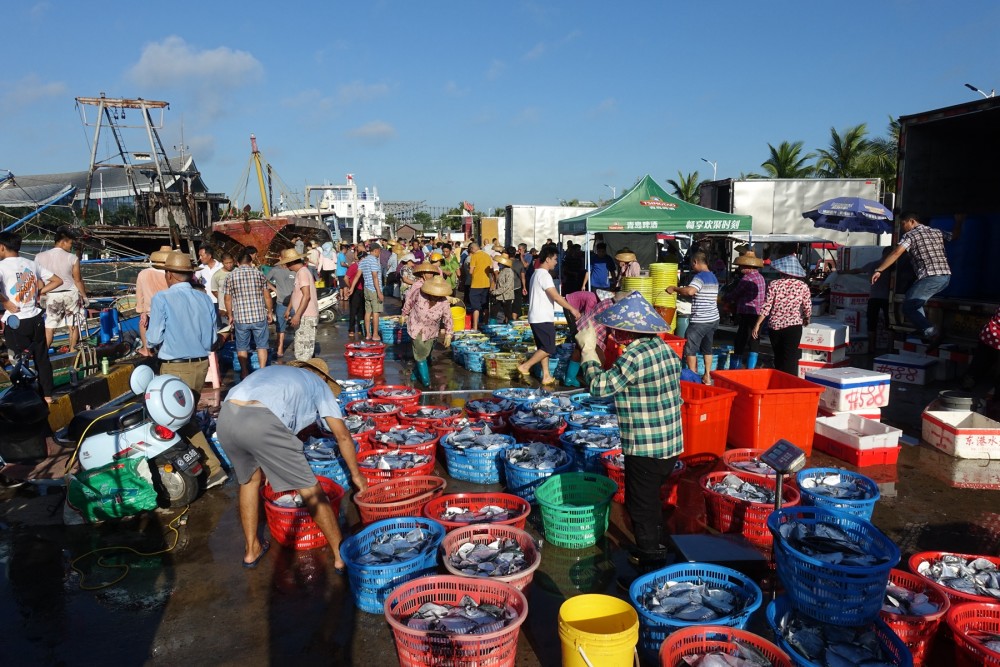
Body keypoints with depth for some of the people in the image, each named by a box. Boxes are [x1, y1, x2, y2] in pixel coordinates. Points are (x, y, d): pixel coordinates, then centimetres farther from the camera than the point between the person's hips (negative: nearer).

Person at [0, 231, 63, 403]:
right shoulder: (32, 264, 5)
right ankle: (47, 394, 23)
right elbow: (58, 281, 12)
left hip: (15, 322, -5)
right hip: (35, 319, 5)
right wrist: (38, 292, 6)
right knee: (42, 357, 14)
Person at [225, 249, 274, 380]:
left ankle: (245, 373, 18)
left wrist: (230, 316, 17)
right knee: (261, 345, 11)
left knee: (242, 347, 12)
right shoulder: (259, 273, 0)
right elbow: (267, 296, 2)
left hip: (240, 318, 1)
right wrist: (270, 312, 14)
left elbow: (228, 300, 5)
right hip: (259, 316, 0)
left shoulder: (231, 277, 1)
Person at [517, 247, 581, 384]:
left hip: (537, 318, 10)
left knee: (544, 348, 12)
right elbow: (556, 296, -21)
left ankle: (546, 376, 13)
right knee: (549, 349, -6)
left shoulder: (537, 274, 17)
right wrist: (572, 309, -15)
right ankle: (525, 367, -4)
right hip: (543, 319, -10)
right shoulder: (544, 275, -15)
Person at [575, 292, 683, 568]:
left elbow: (599, 387, -21)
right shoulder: (666, 349, 4)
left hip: (645, 448, -9)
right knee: (651, 499, 25)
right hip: (670, 443, 9)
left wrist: (588, 350, -11)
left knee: (641, 505, 7)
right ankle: (656, 549, 40)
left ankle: (650, 559, 19)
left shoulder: (633, 357, -24)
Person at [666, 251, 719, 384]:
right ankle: (707, 376, 19)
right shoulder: (713, 277, 14)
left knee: (690, 349, 2)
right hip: (713, 319, 9)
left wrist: (675, 288, -19)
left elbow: (690, 291, -33)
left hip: (700, 321, -9)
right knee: (707, 348, 16)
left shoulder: (700, 276, -15)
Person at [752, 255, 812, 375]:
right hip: (794, 325, -1)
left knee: (778, 357, 16)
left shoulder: (774, 284, -5)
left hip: (775, 326, 1)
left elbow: (766, 307, -8)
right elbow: (808, 308, 1)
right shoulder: (803, 286, -3)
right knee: (790, 359, -1)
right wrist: (806, 320, 22)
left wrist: (757, 325, -3)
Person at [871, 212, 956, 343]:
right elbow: (954, 236, 39)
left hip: (930, 277, -8)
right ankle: (926, 330, 15)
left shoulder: (910, 235, 1)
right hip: (946, 276, 8)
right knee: (915, 302, 24)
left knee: (908, 307, -1)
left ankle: (930, 332, -18)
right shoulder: (937, 232, 20)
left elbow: (896, 253, -12)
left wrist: (878, 270, -13)